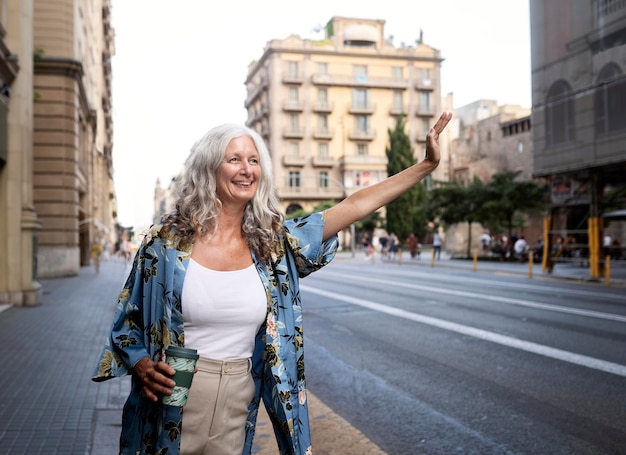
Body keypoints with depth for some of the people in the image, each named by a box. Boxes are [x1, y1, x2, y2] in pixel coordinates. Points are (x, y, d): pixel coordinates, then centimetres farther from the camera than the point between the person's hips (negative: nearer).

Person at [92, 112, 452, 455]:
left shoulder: (272, 242, -1)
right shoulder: (167, 239, -8)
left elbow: (355, 206, -2)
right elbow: (128, 323, 1)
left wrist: (427, 165, -4)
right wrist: (143, 367, -19)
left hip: (238, 406, 3)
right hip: (172, 404, -2)